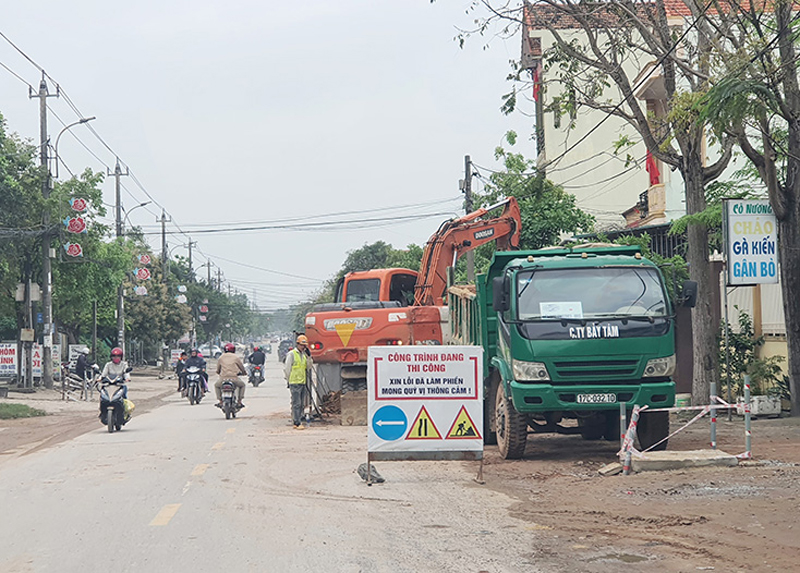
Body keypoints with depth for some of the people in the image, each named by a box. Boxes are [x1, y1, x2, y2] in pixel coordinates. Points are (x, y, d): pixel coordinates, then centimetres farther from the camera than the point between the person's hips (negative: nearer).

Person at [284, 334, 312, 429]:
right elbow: (287, 368, -4)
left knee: (302, 404, 8)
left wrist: (308, 356, 1)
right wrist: (288, 381, -5)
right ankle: (297, 423, -11)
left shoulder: (304, 354, 15)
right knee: (296, 403, -10)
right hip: (295, 383, -7)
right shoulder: (291, 354, -5)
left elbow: (308, 367, 12)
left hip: (302, 382, 7)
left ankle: (298, 422, 13)